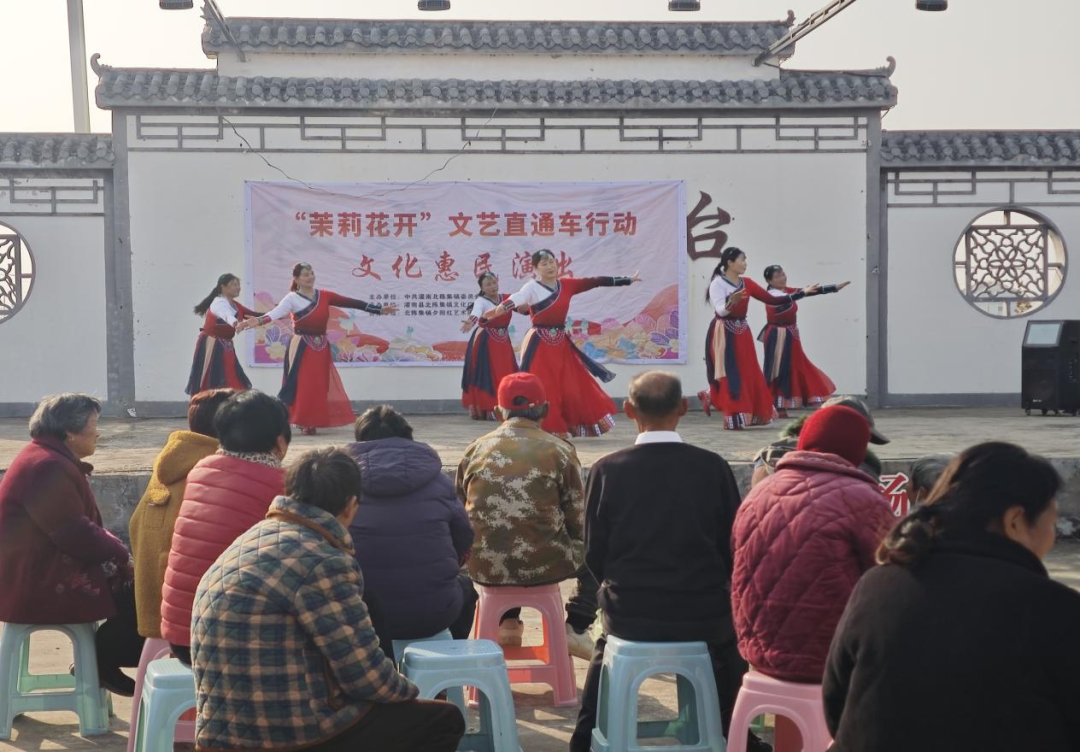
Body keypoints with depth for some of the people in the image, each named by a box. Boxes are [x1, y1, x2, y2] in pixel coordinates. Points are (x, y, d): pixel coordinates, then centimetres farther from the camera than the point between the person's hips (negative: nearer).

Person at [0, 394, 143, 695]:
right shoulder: (47, 467, -21)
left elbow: (80, 526, 14)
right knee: (136, 590, -12)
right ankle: (102, 663, 6)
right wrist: (122, 555, -11)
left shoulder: (55, 460, 13)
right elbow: (76, 534, -24)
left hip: (47, 567, 11)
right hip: (39, 586, -11)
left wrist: (118, 551, -1)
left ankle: (103, 660, 13)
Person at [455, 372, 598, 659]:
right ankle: (576, 628, 14)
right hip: (544, 564, -3)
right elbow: (577, 520, -2)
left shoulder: (476, 449, 5)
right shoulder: (559, 450, -4)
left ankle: (507, 622, 29)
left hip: (485, 567, 3)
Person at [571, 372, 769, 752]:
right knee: (729, 639, 30)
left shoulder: (607, 470, -8)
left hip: (629, 614, 0)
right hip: (704, 614, 0)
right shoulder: (712, 466, -7)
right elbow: (733, 547, -1)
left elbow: (595, 556, -3)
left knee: (604, 649, 29)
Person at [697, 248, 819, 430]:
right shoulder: (718, 283, -9)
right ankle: (733, 418, -3)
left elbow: (771, 299, 7)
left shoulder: (746, 283, 9)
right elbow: (720, 311, -18)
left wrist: (802, 293, 5)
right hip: (724, 334, -7)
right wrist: (732, 302, -40)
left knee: (749, 375, 6)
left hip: (742, 333, 7)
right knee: (730, 376, -8)